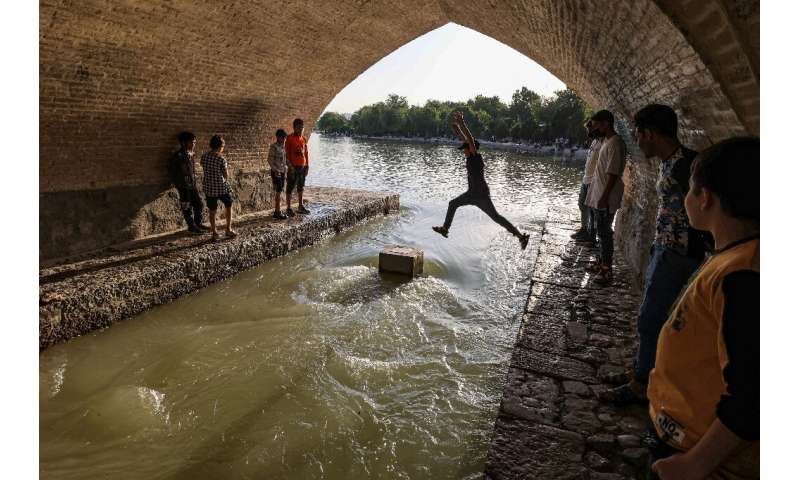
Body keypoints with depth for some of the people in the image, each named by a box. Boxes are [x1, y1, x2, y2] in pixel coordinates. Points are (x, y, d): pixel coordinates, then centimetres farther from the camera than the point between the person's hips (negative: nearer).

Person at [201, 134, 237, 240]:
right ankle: (228, 230, 18)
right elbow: (226, 175, -11)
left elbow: (201, 163, 24)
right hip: (221, 187, -4)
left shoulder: (205, 156, 0)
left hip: (208, 187, 4)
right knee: (228, 205, 17)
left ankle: (214, 233, 15)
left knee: (212, 210, 11)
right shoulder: (221, 159, -16)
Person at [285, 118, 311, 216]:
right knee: (290, 187, -1)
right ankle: (288, 208, 4)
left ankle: (301, 206, 24)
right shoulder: (290, 138, -7)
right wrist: (290, 166, -17)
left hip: (303, 166, 6)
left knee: (301, 187, 14)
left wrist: (307, 166, 11)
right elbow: (287, 153, -10)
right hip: (293, 167, -6)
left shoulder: (304, 139, 11)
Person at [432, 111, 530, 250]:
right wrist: (455, 126, 6)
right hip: (472, 193, 9)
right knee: (453, 204, 18)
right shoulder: (471, 157, 5)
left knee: (495, 216, -9)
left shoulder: (477, 157, -16)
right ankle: (445, 229, 29)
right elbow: (464, 139, 12)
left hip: (481, 194, -9)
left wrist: (461, 123, -32)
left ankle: (521, 236, -6)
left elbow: (470, 140, -28)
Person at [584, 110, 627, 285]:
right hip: (598, 196, 10)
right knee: (601, 230, 17)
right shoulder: (607, 141, 13)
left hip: (606, 198, -10)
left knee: (605, 232, -6)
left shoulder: (615, 144, -18)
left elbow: (613, 174, -22)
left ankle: (607, 270, 0)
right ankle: (602, 261, 29)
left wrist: (604, 197, -24)